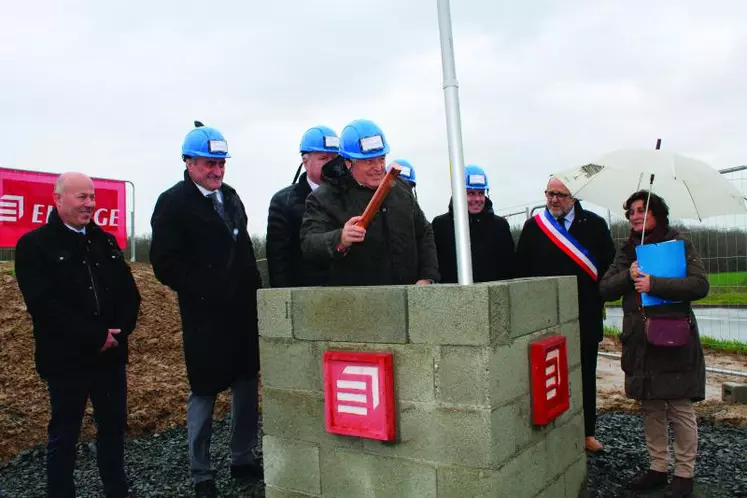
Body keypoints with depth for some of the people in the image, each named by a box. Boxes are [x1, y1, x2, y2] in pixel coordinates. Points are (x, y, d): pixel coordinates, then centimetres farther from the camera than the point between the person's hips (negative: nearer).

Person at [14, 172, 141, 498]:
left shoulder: (106, 242, 11)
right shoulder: (34, 245, -5)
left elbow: (129, 293, 7)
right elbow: (44, 304, -16)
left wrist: (119, 331, -11)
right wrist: (96, 337, -18)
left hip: (111, 354, 5)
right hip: (66, 359, -5)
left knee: (114, 427, 14)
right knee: (63, 435, 9)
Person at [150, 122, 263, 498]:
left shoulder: (230, 196, 13)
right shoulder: (173, 202, -8)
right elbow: (165, 263, -13)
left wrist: (253, 289, 10)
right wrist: (201, 293, -11)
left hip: (243, 310, 7)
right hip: (204, 314, -6)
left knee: (247, 384, 13)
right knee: (204, 391, 4)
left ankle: (243, 459, 29)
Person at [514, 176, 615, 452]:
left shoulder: (594, 225, 3)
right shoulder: (533, 226, 3)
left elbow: (609, 264, 5)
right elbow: (522, 269, 3)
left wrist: (598, 299, 0)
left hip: (585, 315, 1)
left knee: (585, 375, 11)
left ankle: (587, 432, 25)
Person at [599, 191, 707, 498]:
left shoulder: (679, 244, -1)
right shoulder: (627, 251, 13)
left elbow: (700, 285, -14)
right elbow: (605, 289, 5)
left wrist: (653, 284, -20)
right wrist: (629, 274, -12)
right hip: (639, 342, 5)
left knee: (680, 410, 3)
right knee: (650, 409, 12)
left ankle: (684, 473, 17)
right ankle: (658, 468, 24)